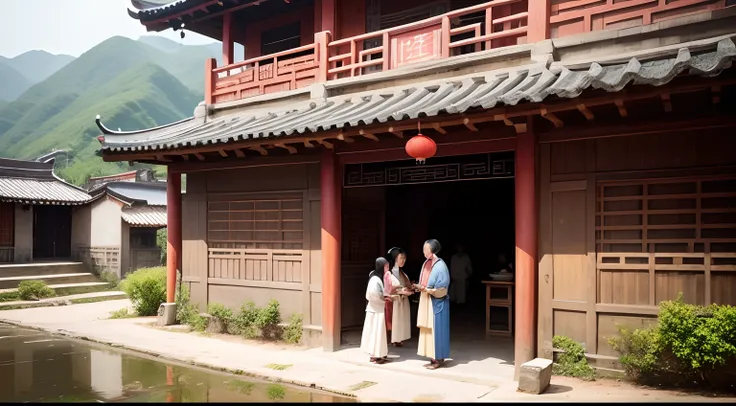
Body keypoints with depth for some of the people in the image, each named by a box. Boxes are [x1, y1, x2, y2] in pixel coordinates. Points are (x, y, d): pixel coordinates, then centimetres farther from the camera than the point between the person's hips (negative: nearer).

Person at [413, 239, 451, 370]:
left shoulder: (440, 266, -17)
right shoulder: (426, 264, 7)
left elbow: (441, 289, -19)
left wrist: (424, 289, -24)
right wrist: (418, 286, -4)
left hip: (437, 304, -8)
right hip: (426, 303, 8)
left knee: (436, 331, -1)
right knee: (428, 330, 11)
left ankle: (439, 359, 9)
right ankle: (433, 358, 20)